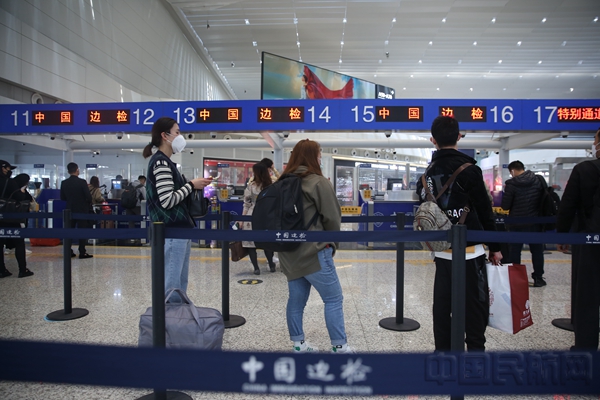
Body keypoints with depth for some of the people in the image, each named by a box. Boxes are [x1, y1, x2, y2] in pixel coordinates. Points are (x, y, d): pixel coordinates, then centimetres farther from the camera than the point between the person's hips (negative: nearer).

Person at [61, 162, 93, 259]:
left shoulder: (64, 183, -1)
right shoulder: (82, 182, -14)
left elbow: (62, 198, 5)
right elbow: (89, 197, -14)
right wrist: (89, 204, 6)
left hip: (69, 210, 4)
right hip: (82, 210, -4)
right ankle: (82, 252, 0)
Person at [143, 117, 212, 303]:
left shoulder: (164, 161, 18)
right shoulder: (161, 162, -13)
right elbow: (167, 201, -21)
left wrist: (191, 186, 10)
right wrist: (192, 185, -11)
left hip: (177, 228, 10)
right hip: (172, 231, -10)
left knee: (180, 281, 15)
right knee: (172, 283, -4)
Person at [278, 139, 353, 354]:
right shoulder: (319, 182, -11)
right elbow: (332, 218, -10)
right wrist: (331, 242, 6)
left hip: (290, 253, 7)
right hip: (314, 252, -7)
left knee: (296, 299, 14)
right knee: (333, 299, 5)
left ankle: (298, 344, 25)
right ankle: (339, 346, 11)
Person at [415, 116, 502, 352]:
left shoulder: (427, 174, 7)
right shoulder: (468, 169, -10)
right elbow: (485, 212, -8)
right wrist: (495, 247, 2)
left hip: (442, 251, 6)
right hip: (469, 250, -5)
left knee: (442, 305, 12)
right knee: (475, 306, 4)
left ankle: (443, 350, 21)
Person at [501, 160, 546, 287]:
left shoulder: (511, 184, -14)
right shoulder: (539, 180, -4)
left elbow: (505, 206, -12)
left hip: (516, 224, -2)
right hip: (535, 222, 3)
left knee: (514, 251, 8)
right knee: (537, 250, 14)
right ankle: (538, 278, 19)